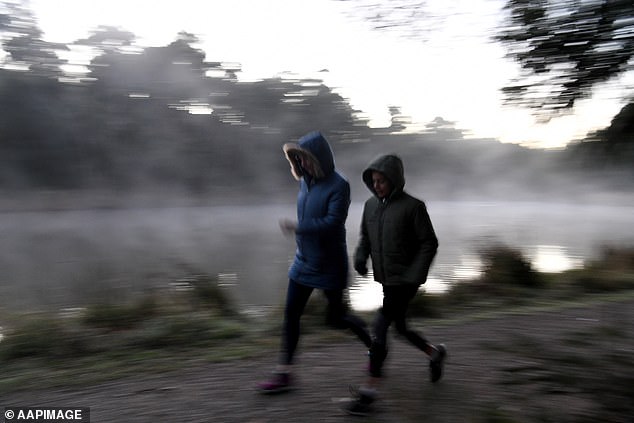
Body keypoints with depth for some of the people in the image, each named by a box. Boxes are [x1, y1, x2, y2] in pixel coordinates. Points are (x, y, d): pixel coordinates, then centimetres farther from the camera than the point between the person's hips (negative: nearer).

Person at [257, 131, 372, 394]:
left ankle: (374, 346, 35)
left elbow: (333, 222, -26)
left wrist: (298, 227, -29)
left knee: (336, 318, 7)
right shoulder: (306, 181, 4)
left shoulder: (338, 185, -18)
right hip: (304, 261, 7)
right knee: (291, 314, 4)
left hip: (329, 264, -7)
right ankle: (284, 374, 13)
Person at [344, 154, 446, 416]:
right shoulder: (371, 205, 3)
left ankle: (370, 390, -4)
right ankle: (435, 353, 46)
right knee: (400, 327, 19)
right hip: (386, 280, 7)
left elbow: (429, 244, -11)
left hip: (406, 281, -7)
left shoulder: (413, 206, -14)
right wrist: (360, 257, -7)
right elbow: (365, 237, 13)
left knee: (379, 327, -13)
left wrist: (414, 276, -18)